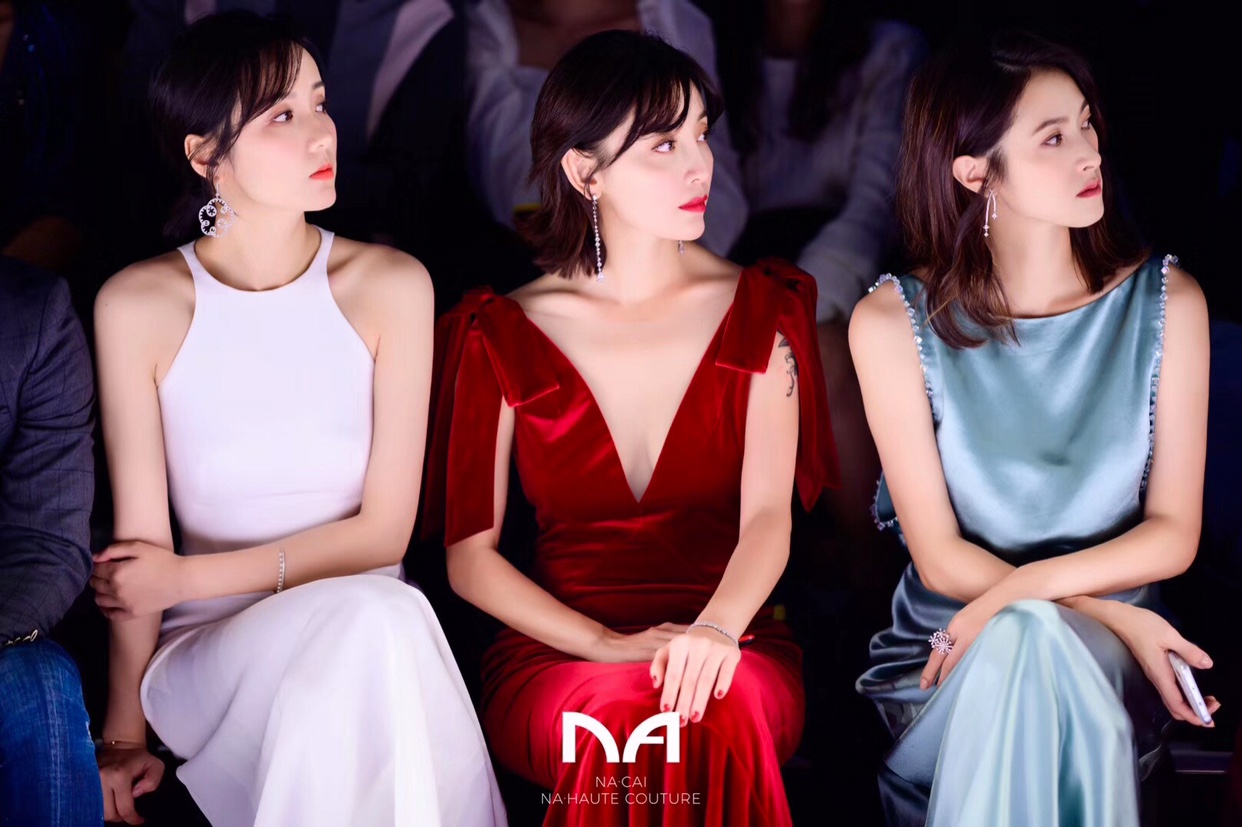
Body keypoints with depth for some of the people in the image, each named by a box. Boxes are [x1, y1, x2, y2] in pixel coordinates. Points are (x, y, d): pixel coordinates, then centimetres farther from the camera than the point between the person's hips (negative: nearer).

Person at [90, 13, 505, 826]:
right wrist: (123, 735, -3)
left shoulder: (391, 287, -1)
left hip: (369, 632, 2)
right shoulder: (139, 306, -4)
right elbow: (140, 543, -2)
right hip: (208, 651, -1)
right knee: (376, 618, -32)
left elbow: (384, 530, -2)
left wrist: (191, 578, -5)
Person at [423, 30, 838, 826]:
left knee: (728, 708, -34)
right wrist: (611, 648, -13)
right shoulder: (503, 335, 4)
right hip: (557, 656, 0)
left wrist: (715, 630, -27)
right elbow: (470, 554, 2)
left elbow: (768, 514, -6)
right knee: (623, 712, -34)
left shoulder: (759, 312, 7)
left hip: (730, 644, 1)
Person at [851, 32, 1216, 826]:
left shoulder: (1166, 303, 0)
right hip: (950, 651, 0)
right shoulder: (895, 323, -5)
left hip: (1114, 655, 1)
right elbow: (941, 558, -5)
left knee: (1027, 643, -34)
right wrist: (1112, 613, -17)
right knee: (1026, 643, -35)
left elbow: (1173, 533, -2)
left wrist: (1023, 592, -18)